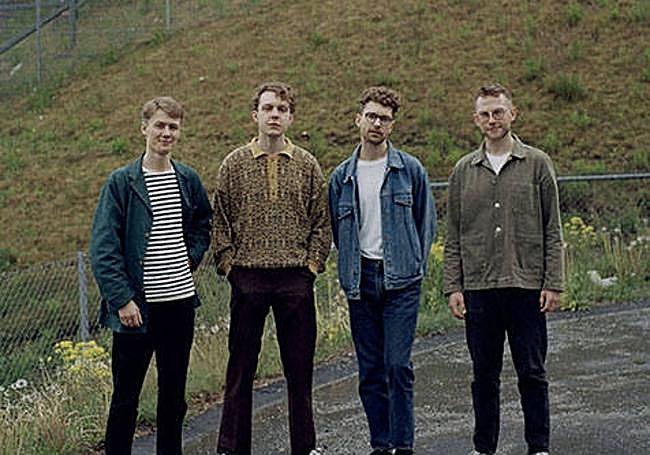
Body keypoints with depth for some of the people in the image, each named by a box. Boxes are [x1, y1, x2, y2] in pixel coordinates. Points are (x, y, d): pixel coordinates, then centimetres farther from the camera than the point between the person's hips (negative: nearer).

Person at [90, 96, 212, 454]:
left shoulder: (188, 180, 8)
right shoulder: (122, 182, -6)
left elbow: (203, 223, 26)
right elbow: (103, 248, -10)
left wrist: (191, 257, 8)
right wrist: (122, 298, -17)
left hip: (180, 301, 4)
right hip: (137, 304, -4)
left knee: (174, 394, 13)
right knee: (125, 396, 2)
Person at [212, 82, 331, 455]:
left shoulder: (307, 165, 6)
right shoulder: (235, 164, 4)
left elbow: (322, 221, 8)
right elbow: (220, 221, 5)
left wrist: (313, 264, -1)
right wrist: (229, 264, -2)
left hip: (296, 280, 1)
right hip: (248, 279, -1)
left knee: (300, 367, 8)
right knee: (241, 368, 5)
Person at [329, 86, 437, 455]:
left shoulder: (410, 169, 1)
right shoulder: (342, 176, 8)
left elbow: (427, 221, 7)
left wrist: (416, 268, 3)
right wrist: (350, 270, 11)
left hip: (400, 281, -3)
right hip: (360, 282, 3)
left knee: (398, 365, -8)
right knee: (370, 370, 6)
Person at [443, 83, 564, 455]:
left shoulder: (537, 164, 3)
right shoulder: (464, 170, 9)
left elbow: (552, 230, 3)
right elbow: (454, 236, 11)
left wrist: (553, 284, -4)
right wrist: (453, 287, 3)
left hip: (526, 286, -2)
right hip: (478, 288, 2)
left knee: (532, 372, 2)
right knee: (484, 375, 8)